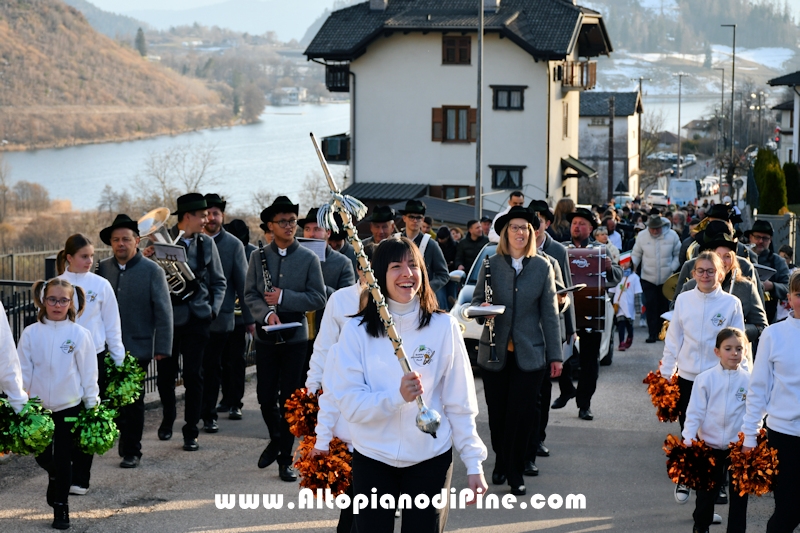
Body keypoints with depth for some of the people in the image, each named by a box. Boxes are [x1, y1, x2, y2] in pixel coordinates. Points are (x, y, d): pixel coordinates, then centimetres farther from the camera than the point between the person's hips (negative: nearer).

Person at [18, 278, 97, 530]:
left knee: (63, 459, 3)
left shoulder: (79, 334, -6)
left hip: (70, 406, -2)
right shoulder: (31, 334, -3)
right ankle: (54, 476, 43)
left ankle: (61, 507, 15)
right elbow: (23, 371, 2)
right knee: (42, 456, 10)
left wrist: (92, 406, 0)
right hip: (39, 406, 2)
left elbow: (88, 373, -1)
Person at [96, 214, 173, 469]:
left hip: (137, 349, -3)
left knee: (133, 401, 5)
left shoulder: (152, 271, -5)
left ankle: (131, 452, 15)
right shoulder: (102, 268, 4)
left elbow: (163, 312, -6)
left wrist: (162, 349, -10)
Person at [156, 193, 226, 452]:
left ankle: (191, 432, 7)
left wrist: (213, 309, 1)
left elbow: (219, 281, 12)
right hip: (168, 317, -1)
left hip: (197, 318, 1)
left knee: (193, 376, 0)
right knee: (165, 374, 7)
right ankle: (168, 418, 31)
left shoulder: (206, 243, 6)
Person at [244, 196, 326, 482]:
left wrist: (284, 298, -15)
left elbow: (318, 299, -5)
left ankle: (285, 459, 10)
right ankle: (276, 440, 32)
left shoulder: (309, 259, -1)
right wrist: (267, 314, -17)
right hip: (266, 337, 1)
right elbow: (250, 294, 1)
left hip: (295, 337, -1)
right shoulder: (258, 256, 3)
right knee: (265, 397, 5)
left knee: (289, 399, 1)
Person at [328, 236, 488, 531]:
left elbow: (459, 404, 1)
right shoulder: (356, 331, -6)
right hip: (373, 459, 0)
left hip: (431, 459, 0)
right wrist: (397, 396, -27)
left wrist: (474, 463, -2)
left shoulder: (443, 327, -3)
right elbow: (349, 403, -12)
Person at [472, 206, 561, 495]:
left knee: (521, 415, -4)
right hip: (495, 352, 1)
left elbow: (550, 314, 5)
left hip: (529, 354, -1)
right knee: (497, 414, 6)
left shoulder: (542, 267, 4)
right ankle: (501, 463, 27)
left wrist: (555, 356, 2)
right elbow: (476, 300, 10)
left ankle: (515, 473, 8)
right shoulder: (491, 264, 4)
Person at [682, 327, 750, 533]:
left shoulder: (749, 381, -6)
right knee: (706, 490, 14)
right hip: (710, 445, 0)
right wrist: (688, 440, -11)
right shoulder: (705, 379, -8)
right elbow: (694, 412, -6)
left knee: (739, 493, 5)